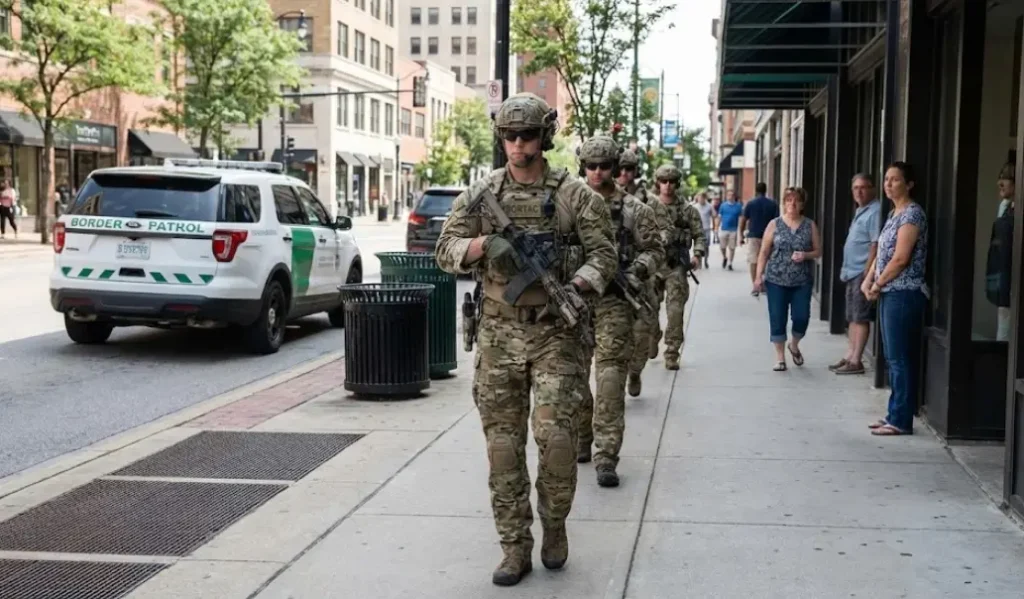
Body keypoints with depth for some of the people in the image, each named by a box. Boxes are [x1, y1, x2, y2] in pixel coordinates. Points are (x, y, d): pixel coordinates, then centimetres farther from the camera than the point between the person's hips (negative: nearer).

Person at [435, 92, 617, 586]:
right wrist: (483, 244, -16)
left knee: (555, 436, -11)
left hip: (555, 332, -2)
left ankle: (554, 525, 17)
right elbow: (445, 250, 5)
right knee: (503, 445, 4)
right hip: (498, 333, 2)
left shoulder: (575, 195, 1)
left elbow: (603, 253, -1)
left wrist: (578, 285, -20)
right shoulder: (481, 194, 6)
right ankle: (515, 549, 15)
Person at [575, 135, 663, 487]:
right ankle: (579, 442, 28)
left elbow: (654, 249, 5)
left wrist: (637, 271, -12)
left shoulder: (634, 209, 4)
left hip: (614, 303, -3)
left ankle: (606, 457, -7)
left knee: (611, 378, -9)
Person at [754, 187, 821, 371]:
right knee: (777, 319, 0)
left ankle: (794, 345, 27)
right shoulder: (774, 224, 3)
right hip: (776, 280, -1)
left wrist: (805, 255, -13)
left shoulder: (810, 225, 5)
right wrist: (759, 276, -4)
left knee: (801, 317, -4)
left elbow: (818, 251, 8)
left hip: (802, 281, 1)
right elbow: (764, 252, 3)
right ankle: (780, 357, 12)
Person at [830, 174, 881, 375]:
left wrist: (867, 273, -21)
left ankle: (856, 361, -3)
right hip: (852, 273, 10)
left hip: (862, 273, -10)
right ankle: (849, 357, 19)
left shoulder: (875, 211, -13)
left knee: (861, 318, -6)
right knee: (852, 318, 13)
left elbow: (875, 244, -19)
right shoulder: (860, 211, 17)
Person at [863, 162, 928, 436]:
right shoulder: (894, 214, 17)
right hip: (889, 293, 10)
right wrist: (868, 280, 4)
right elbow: (882, 252, 19)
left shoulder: (912, 213, -12)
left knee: (901, 359, -6)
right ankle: (894, 415, 19)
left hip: (903, 294, -10)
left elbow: (901, 259, -18)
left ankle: (901, 421, -2)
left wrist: (878, 285, -8)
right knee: (893, 358, 12)